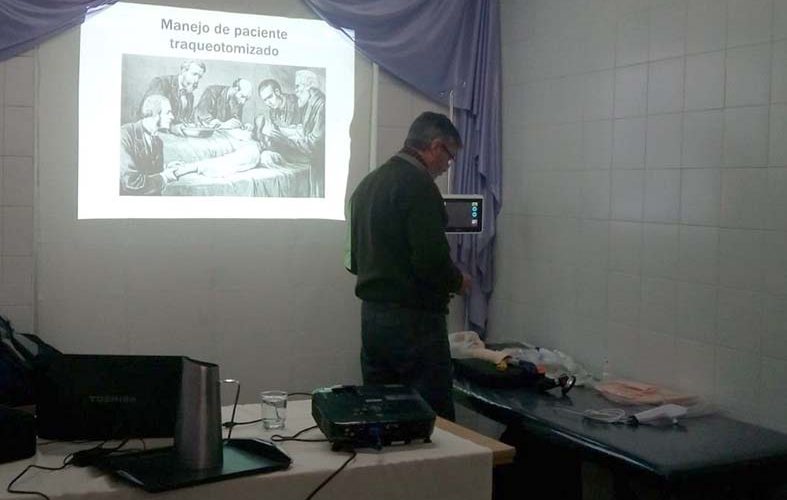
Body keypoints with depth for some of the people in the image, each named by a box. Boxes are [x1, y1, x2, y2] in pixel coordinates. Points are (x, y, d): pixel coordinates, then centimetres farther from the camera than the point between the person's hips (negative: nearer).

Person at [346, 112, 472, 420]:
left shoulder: (368, 183, 14)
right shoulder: (418, 185, -14)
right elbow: (431, 259, -20)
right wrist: (457, 281, -2)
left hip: (371, 314, 9)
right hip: (413, 320, -9)